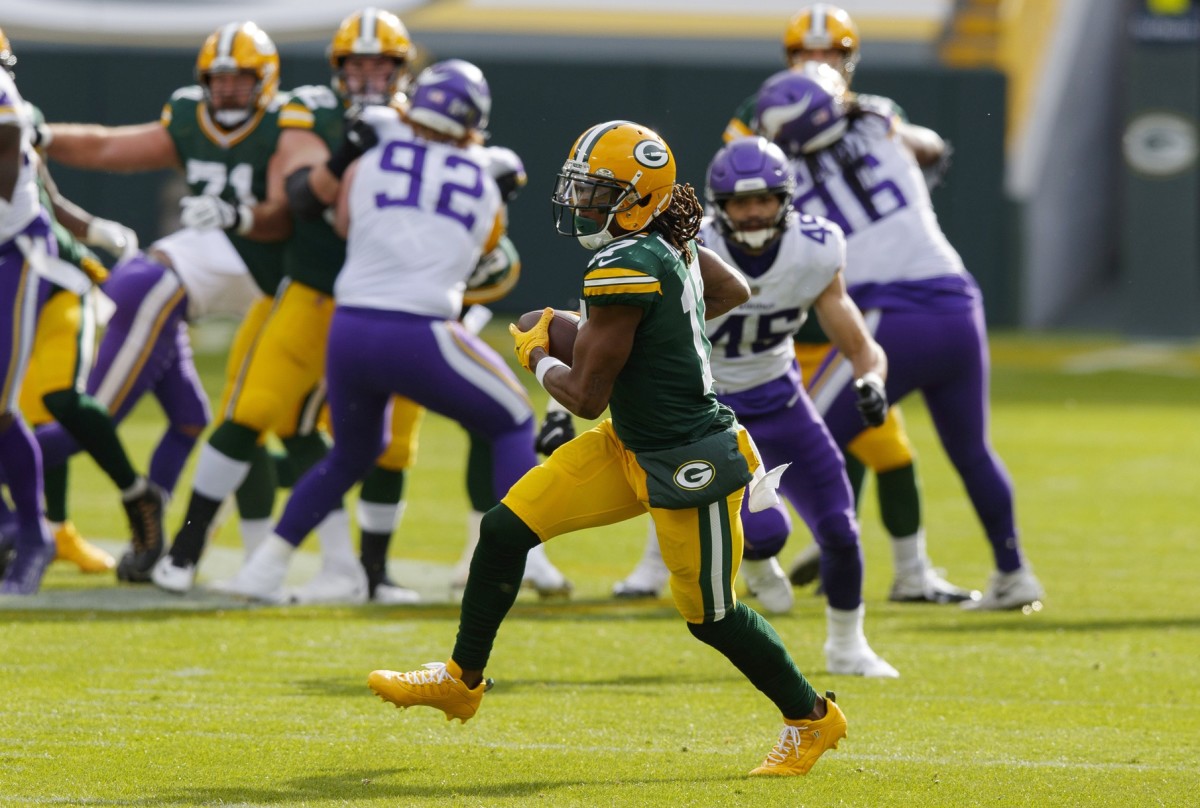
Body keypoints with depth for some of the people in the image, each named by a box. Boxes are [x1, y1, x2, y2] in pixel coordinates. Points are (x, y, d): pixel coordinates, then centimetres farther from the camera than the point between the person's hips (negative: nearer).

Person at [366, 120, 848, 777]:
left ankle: (811, 719, 27)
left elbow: (585, 396, -21)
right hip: (630, 447, 10)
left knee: (708, 613, 6)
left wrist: (537, 356, -1)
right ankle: (461, 680, 18)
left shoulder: (626, 270, -26)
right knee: (506, 530, 4)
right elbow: (734, 291, 21)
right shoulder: (671, 244, 0)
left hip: (688, 470, -10)